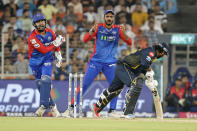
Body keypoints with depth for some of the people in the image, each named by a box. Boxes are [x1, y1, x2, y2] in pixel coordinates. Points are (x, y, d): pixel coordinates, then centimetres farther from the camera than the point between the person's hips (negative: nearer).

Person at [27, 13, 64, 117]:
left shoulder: (50, 32, -3)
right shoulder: (32, 37, -20)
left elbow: (56, 44, 16)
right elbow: (44, 50, -24)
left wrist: (59, 57, 12)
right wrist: (55, 43, -19)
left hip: (47, 60, 1)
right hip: (35, 62, -1)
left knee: (45, 80, -21)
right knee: (40, 84, 2)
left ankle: (43, 105, -28)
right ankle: (51, 105, 16)